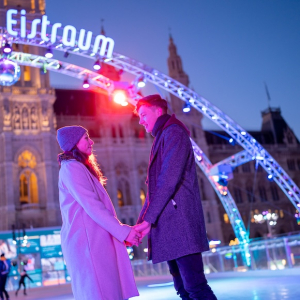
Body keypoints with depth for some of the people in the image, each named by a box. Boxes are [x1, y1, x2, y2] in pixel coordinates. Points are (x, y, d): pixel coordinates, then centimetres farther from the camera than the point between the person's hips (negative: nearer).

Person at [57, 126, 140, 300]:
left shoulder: (82, 168, 22)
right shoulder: (71, 168, -9)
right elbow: (92, 206, -17)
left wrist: (122, 230, 15)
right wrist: (123, 231, -17)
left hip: (96, 239, 9)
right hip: (87, 240, -9)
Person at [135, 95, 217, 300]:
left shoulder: (173, 133, -4)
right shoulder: (162, 138, 24)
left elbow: (169, 180, -16)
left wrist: (148, 219, -15)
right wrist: (143, 220, 13)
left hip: (180, 222, -9)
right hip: (169, 226, 9)